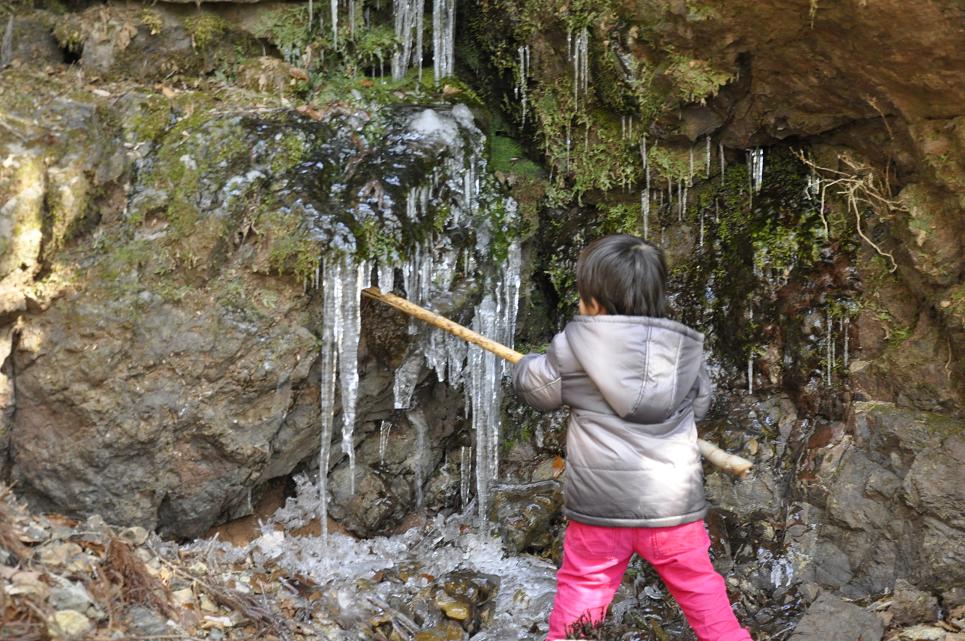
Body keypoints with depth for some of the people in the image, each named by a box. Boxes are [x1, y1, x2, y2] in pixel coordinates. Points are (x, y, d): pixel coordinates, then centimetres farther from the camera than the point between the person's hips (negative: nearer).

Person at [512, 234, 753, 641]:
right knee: (701, 589, 15)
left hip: (600, 506, -2)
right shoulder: (686, 349, 2)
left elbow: (536, 387, 8)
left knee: (581, 591, 9)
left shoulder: (575, 347, -6)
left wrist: (526, 366, 30)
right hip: (674, 505, 2)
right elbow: (700, 403, 17)